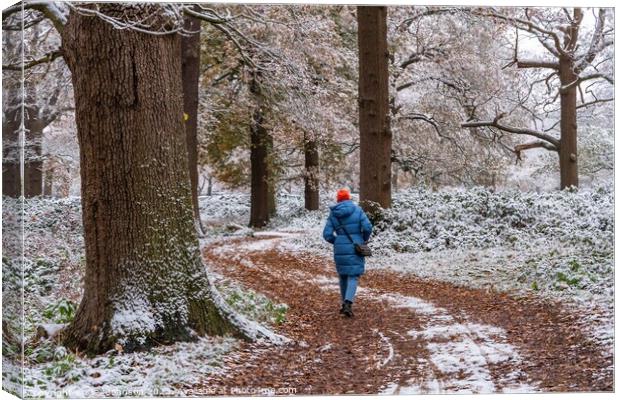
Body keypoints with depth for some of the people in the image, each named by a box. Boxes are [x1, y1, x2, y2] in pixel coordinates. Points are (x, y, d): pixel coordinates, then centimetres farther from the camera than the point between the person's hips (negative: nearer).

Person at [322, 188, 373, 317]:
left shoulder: (333, 214, 2)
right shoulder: (357, 210, -3)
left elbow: (327, 235, -2)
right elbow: (367, 227, -12)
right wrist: (364, 239, 7)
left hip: (340, 249, 2)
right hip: (355, 248, -2)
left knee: (343, 276, 18)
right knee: (353, 276, -1)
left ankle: (346, 303, 25)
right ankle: (348, 303, -19)